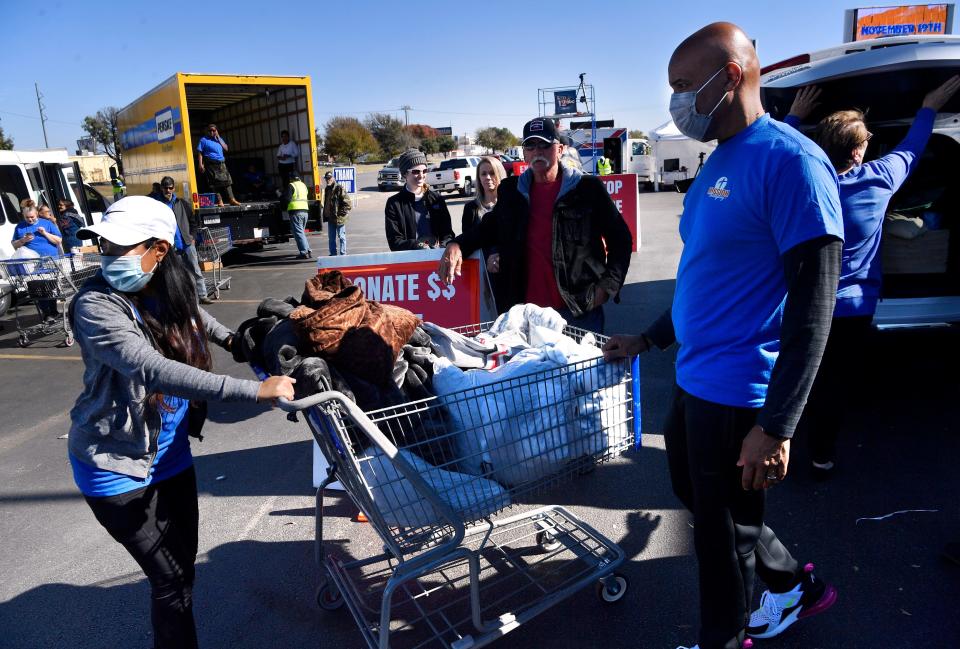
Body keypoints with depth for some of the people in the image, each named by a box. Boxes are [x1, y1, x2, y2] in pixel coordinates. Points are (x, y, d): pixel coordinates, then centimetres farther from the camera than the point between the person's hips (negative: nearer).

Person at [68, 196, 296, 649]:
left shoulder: (170, 289, -4)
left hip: (171, 455, 6)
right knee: (170, 579, 1)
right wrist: (256, 390, -43)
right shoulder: (96, 304, -24)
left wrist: (231, 339, 14)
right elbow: (153, 370, -39)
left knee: (184, 563, 16)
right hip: (117, 466, -6)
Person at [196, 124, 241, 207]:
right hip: (211, 165, -5)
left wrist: (219, 139, 4)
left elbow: (226, 149, 11)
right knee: (215, 183, -7)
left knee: (227, 181, -3)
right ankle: (219, 201, -8)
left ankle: (231, 199, -3)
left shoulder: (219, 139, 20)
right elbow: (200, 153, -1)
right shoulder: (204, 140, 5)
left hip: (221, 164, 5)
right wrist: (200, 164, -13)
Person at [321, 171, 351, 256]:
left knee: (341, 237, 0)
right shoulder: (327, 189, 13)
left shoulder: (339, 189, -11)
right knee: (332, 237, 13)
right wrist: (325, 215, 17)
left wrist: (341, 213, -16)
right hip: (330, 218, 8)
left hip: (339, 218, -8)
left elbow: (348, 204, -14)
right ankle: (333, 254, 22)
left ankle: (343, 254, 6)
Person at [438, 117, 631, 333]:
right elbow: (488, 228, 20)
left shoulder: (587, 188, -1)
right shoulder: (512, 190, 10)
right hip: (526, 311, 3)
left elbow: (620, 238, 3)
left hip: (579, 310, -3)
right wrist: (457, 245, 1)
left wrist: (607, 286, -7)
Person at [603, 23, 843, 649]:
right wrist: (647, 340, 21)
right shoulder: (717, 164, 11)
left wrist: (775, 426, -22)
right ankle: (795, 583, 46)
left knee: (724, 532, 10)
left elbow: (812, 305, -20)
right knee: (695, 494, 25)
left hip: (738, 396, -9)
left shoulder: (789, 160, -17)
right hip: (694, 380, 9)